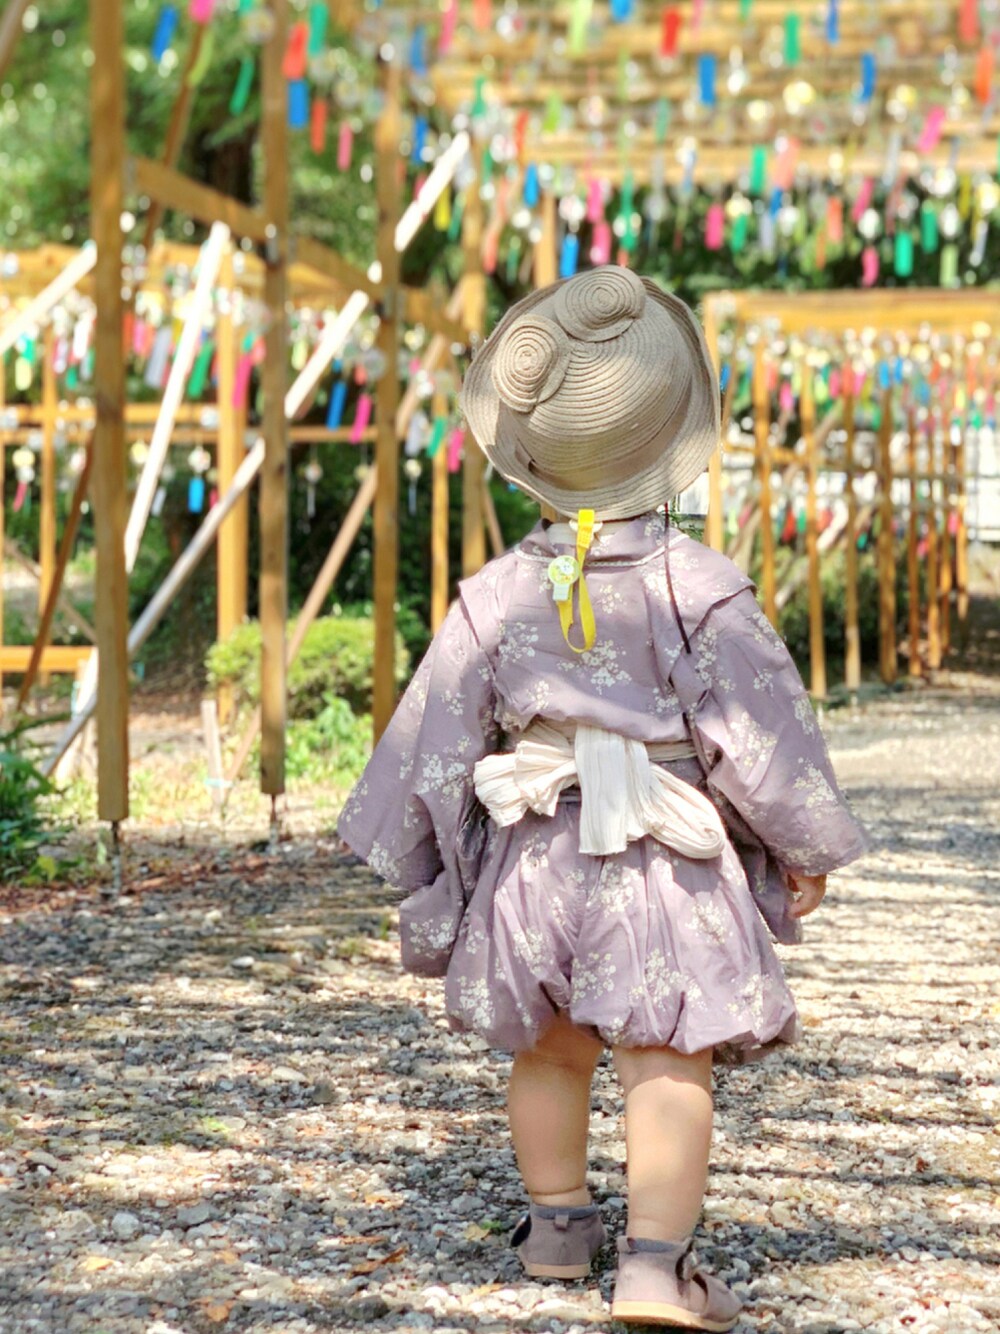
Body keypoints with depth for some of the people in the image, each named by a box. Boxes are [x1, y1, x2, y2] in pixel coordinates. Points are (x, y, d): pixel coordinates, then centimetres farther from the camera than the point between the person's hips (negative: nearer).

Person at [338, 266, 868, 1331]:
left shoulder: (498, 594, 0)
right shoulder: (698, 589, -9)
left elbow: (437, 741, 4)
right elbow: (758, 734, -5)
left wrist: (415, 860, 15)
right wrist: (806, 850, 6)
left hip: (533, 854, 4)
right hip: (664, 864, -4)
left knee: (547, 1052, 19)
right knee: (669, 1064, -4)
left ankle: (556, 1221, 33)